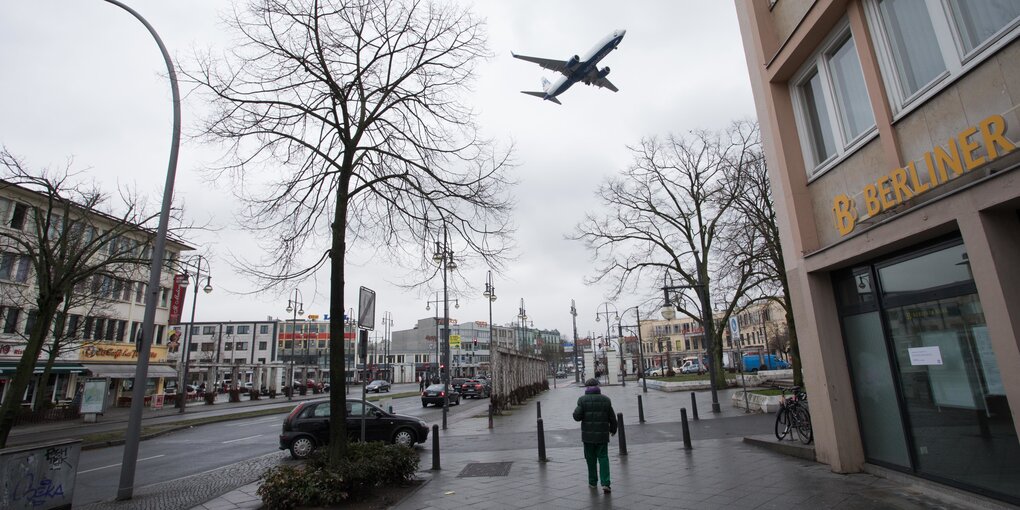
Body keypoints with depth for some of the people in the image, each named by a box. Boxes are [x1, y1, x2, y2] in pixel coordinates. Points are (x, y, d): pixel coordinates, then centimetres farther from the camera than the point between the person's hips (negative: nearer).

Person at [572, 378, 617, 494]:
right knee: (603, 458, 6)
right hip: (602, 435, 1)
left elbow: (577, 417, -13)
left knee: (591, 459, 13)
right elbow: (612, 418, 6)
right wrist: (613, 429, 21)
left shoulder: (583, 400, -8)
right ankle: (605, 483, -5)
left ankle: (593, 482, 22)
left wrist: (576, 410, 7)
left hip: (588, 435, -1)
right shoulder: (606, 400, 1)